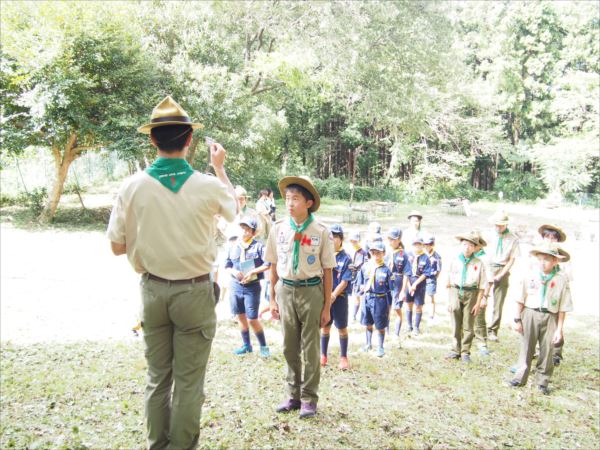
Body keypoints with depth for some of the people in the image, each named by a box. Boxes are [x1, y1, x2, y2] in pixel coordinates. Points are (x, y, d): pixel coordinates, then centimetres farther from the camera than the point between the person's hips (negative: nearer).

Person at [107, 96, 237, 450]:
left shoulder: (133, 186, -9)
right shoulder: (209, 186, -12)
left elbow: (117, 246, -2)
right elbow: (233, 208, 13)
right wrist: (220, 167, 24)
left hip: (153, 291, 3)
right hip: (195, 292, -2)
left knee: (157, 377, 16)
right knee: (189, 381, 8)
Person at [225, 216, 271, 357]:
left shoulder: (258, 246, -7)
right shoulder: (233, 247, 6)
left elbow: (268, 264, -15)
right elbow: (227, 265, 11)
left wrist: (252, 272, -19)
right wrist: (233, 271, -9)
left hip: (252, 287, -5)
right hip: (236, 286, 5)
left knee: (252, 319, -5)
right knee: (241, 317, 13)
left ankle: (263, 346, 13)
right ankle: (246, 345, 27)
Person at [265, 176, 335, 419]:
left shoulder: (321, 232, -9)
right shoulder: (278, 228, -1)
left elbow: (327, 271, -4)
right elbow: (274, 266, 7)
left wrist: (327, 307, -4)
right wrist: (273, 298, 8)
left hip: (311, 291, -3)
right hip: (286, 290, 3)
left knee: (310, 349, 6)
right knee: (289, 348, 13)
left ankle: (309, 399, 20)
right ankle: (293, 395, 27)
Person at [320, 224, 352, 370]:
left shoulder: (345, 258, -7)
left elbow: (344, 282, -11)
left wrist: (334, 295, -19)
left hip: (339, 298, -3)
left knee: (342, 328, 7)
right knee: (325, 327, 13)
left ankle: (343, 357, 20)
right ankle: (323, 356, 25)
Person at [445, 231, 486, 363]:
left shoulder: (478, 263, -1)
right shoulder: (454, 261, 4)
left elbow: (481, 286, 0)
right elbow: (449, 283, 7)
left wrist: (478, 303, -3)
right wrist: (449, 301, 6)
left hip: (471, 294, -1)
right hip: (456, 293, 2)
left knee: (468, 326, 3)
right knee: (456, 325, 7)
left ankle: (465, 352, 14)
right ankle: (456, 350, 17)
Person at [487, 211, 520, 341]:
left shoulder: (513, 239, 1)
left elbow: (512, 260, 0)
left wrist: (500, 275, -8)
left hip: (502, 271, -1)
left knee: (498, 303, 2)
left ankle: (493, 331, 11)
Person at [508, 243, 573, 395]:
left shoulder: (561, 279, -6)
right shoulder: (531, 276, -3)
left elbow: (563, 308, -3)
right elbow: (521, 299, 4)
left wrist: (559, 329, -3)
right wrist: (518, 319, 3)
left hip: (550, 317, -1)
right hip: (530, 314, 1)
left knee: (547, 350, 5)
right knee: (526, 347, 7)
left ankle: (542, 381, 19)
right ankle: (520, 377, 16)